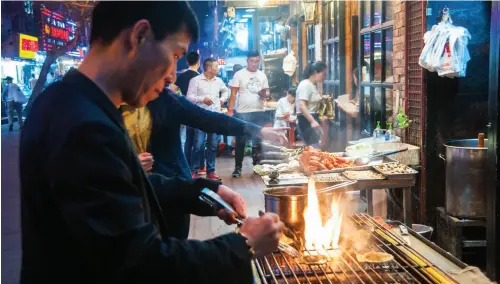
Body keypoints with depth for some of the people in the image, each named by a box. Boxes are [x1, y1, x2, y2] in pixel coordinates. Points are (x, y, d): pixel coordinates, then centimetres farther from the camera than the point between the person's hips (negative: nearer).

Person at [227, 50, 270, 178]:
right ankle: (238, 167, 8)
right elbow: (233, 94, -5)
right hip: (243, 113, -4)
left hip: (259, 113, 4)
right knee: (241, 141, 1)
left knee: (258, 140, 11)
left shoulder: (262, 75, 10)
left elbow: (268, 92, 15)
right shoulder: (239, 74, -3)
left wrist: (265, 94, -10)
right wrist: (230, 110, -13)